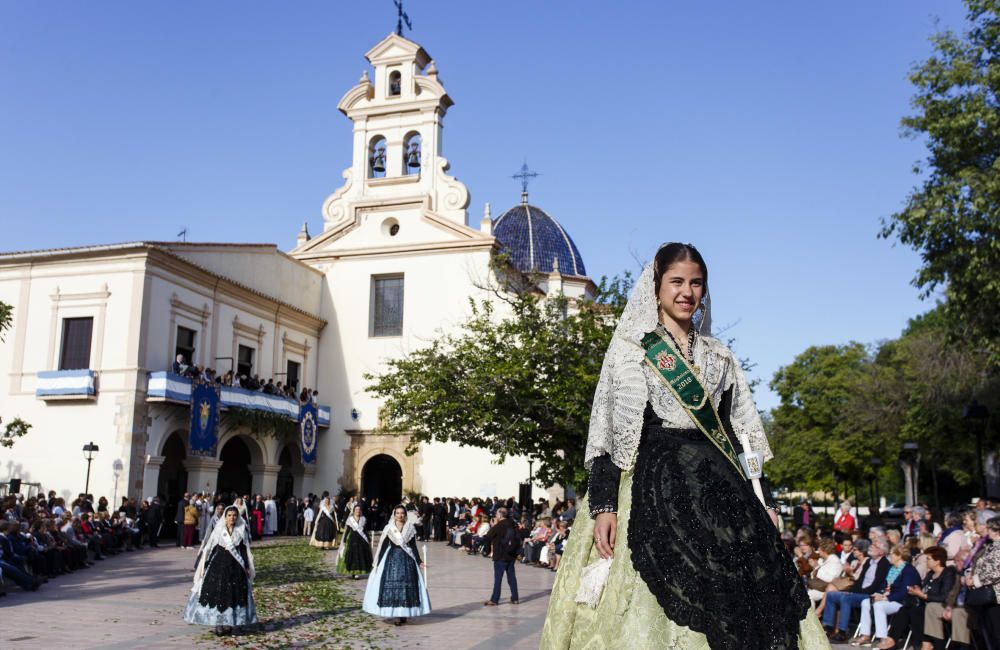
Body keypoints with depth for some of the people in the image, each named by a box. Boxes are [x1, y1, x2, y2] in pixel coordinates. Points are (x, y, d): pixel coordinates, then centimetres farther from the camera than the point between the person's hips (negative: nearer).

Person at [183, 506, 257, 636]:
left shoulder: (241, 531, 3)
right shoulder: (218, 531, 1)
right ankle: (219, 624, 1)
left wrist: (247, 567, 3)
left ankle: (229, 624, 7)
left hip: (236, 566, 1)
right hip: (219, 565, -1)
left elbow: (244, 550, 6)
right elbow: (209, 549, 4)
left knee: (234, 594, 0)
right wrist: (205, 565, 0)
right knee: (217, 593, -5)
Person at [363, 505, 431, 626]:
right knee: (390, 584, -5)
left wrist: (419, 561, 2)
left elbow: (413, 546, 7)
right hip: (391, 558, 0)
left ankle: (403, 614, 6)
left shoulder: (410, 528, 4)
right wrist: (378, 563, 1)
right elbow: (383, 546, 3)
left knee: (406, 585, -2)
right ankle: (395, 613, 0)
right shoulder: (388, 528, 2)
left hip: (407, 559, 0)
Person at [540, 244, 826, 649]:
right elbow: (606, 431, -5)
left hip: (720, 491, 5)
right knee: (656, 609, -9)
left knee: (735, 608, -1)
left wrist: (762, 502, 8)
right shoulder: (629, 350, 3)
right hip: (654, 490, -4)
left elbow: (739, 434, 16)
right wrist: (602, 505, -15)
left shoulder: (719, 357, 17)